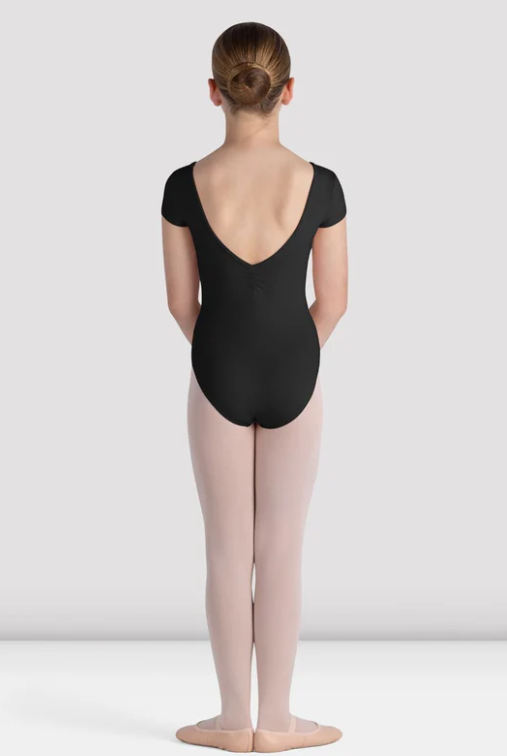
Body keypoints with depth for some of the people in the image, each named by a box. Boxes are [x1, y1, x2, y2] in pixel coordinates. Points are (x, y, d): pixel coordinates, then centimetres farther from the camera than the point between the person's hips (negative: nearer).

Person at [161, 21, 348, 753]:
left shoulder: (185, 186, -11)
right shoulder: (320, 185, -11)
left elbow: (181, 302, -3)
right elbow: (332, 301, -5)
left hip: (218, 377, 0)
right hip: (294, 377, 0)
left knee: (227, 550, 10)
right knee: (282, 550, 9)